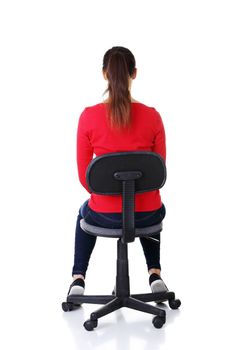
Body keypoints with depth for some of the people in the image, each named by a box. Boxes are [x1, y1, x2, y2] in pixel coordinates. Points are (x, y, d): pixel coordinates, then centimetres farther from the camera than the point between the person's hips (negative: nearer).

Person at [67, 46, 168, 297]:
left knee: (86, 212, 38)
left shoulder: (89, 116, -12)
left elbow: (84, 175, -2)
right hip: (148, 214, 1)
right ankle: (155, 274, 32)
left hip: (105, 215, -1)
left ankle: (78, 279, 30)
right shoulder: (152, 116, -10)